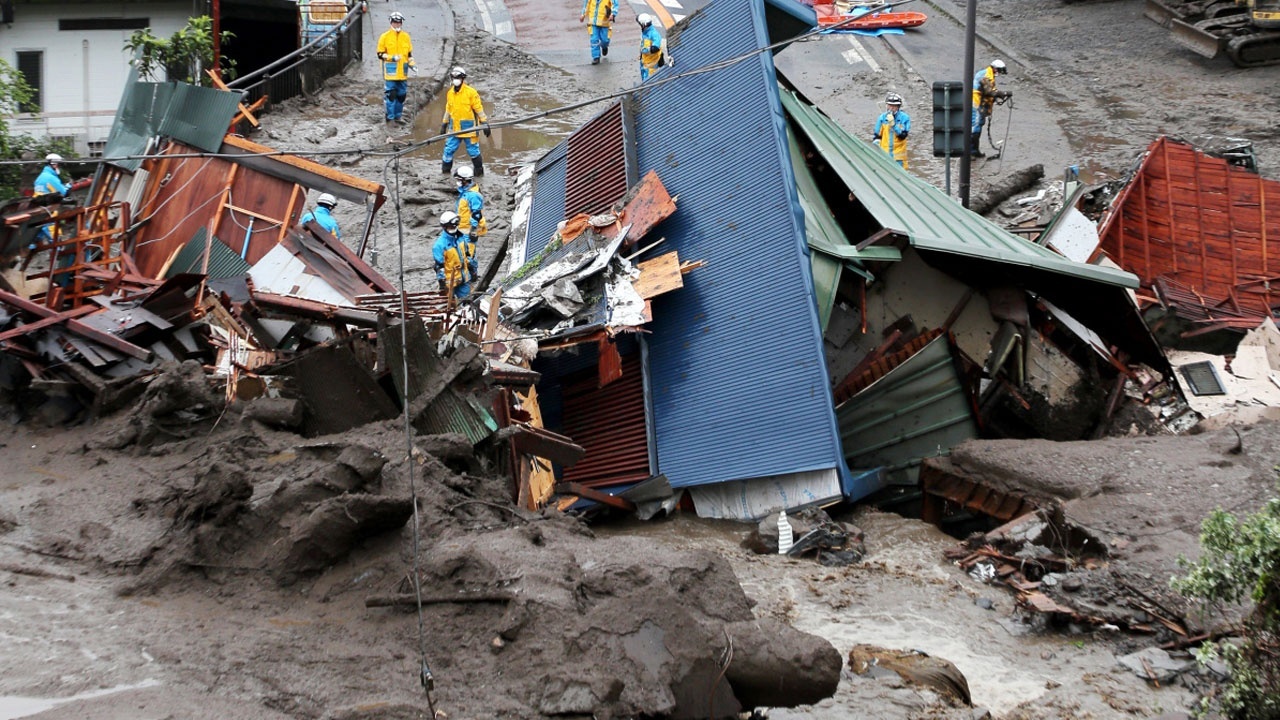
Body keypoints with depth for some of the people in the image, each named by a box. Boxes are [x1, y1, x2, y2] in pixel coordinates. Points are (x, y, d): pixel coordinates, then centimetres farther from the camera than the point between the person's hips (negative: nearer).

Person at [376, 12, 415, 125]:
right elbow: (380, 54, -1)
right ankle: (390, 117, -4)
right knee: (391, 94, -9)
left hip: (402, 71, 5)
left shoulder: (406, 37, 12)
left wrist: (412, 65, 6)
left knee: (402, 94, 8)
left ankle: (398, 116, 19)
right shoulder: (385, 37, -1)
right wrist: (392, 57, -16)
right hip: (390, 71, -5)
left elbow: (409, 54, 19)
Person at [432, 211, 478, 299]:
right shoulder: (440, 244, -19)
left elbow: (469, 255, 14)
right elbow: (439, 266, -17)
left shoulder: (462, 238, 0)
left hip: (464, 279, 6)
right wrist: (441, 282, -17)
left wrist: (473, 271, 17)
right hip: (449, 281, -6)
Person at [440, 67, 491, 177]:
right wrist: (444, 125, 20)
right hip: (454, 129, 5)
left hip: (469, 128, -5)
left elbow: (479, 110, -7)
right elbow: (448, 110, 18)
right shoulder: (450, 93, 6)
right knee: (449, 149, 6)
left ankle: (479, 171, 21)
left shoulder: (471, 92, -11)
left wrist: (485, 124, -8)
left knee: (473, 151, 4)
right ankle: (445, 170, 20)